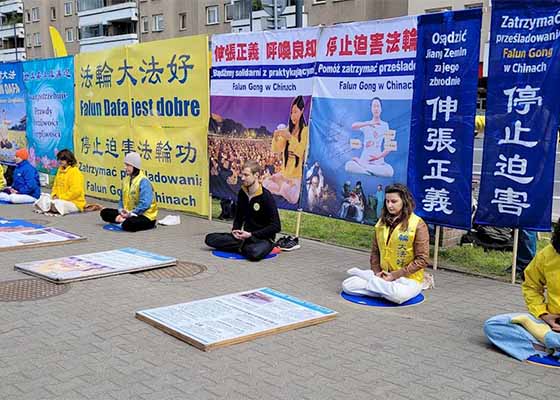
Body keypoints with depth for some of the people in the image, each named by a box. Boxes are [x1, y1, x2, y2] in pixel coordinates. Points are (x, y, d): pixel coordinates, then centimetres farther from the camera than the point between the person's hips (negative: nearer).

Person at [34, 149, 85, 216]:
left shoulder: (75, 172, -16)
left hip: (74, 202, -8)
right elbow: (55, 186, 20)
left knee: (57, 204, -34)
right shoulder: (60, 170, 11)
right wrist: (54, 195, 0)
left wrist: (61, 197, -20)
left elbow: (76, 191, -24)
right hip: (60, 199, 8)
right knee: (43, 199, -4)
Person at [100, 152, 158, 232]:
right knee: (104, 212, 1)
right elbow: (122, 198, 15)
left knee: (128, 225, -37)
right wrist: (121, 211, -4)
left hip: (145, 215, -8)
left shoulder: (143, 181, -18)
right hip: (128, 213, 8)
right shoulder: (126, 180, 8)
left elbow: (145, 204, -25)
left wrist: (130, 214, -21)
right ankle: (124, 220, -13)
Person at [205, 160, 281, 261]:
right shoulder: (242, 193, 4)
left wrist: (251, 234, -18)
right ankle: (244, 246, -10)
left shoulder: (266, 197, -16)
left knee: (254, 253, -41)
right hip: (245, 236, 6)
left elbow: (276, 227, -16)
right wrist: (236, 230, -3)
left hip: (263, 238, -6)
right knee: (210, 238, -9)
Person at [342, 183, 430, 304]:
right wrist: (377, 272, -6)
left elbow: (422, 259, -13)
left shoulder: (418, 224, -11)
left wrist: (395, 275, -16)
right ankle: (389, 289, -3)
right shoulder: (382, 222, 7)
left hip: (408, 278, -4)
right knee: (348, 285, -14)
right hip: (384, 275, 4)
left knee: (398, 295, -39)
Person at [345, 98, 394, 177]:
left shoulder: (385, 125, 5)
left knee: (389, 171, -32)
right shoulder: (366, 124, 7)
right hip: (364, 160, 0)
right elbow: (353, 126, -15)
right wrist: (369, 123, -27)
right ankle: (374, 172, -14)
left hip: (378, 162, 0)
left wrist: (379, 156, -13)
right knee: (348, 165, -28)